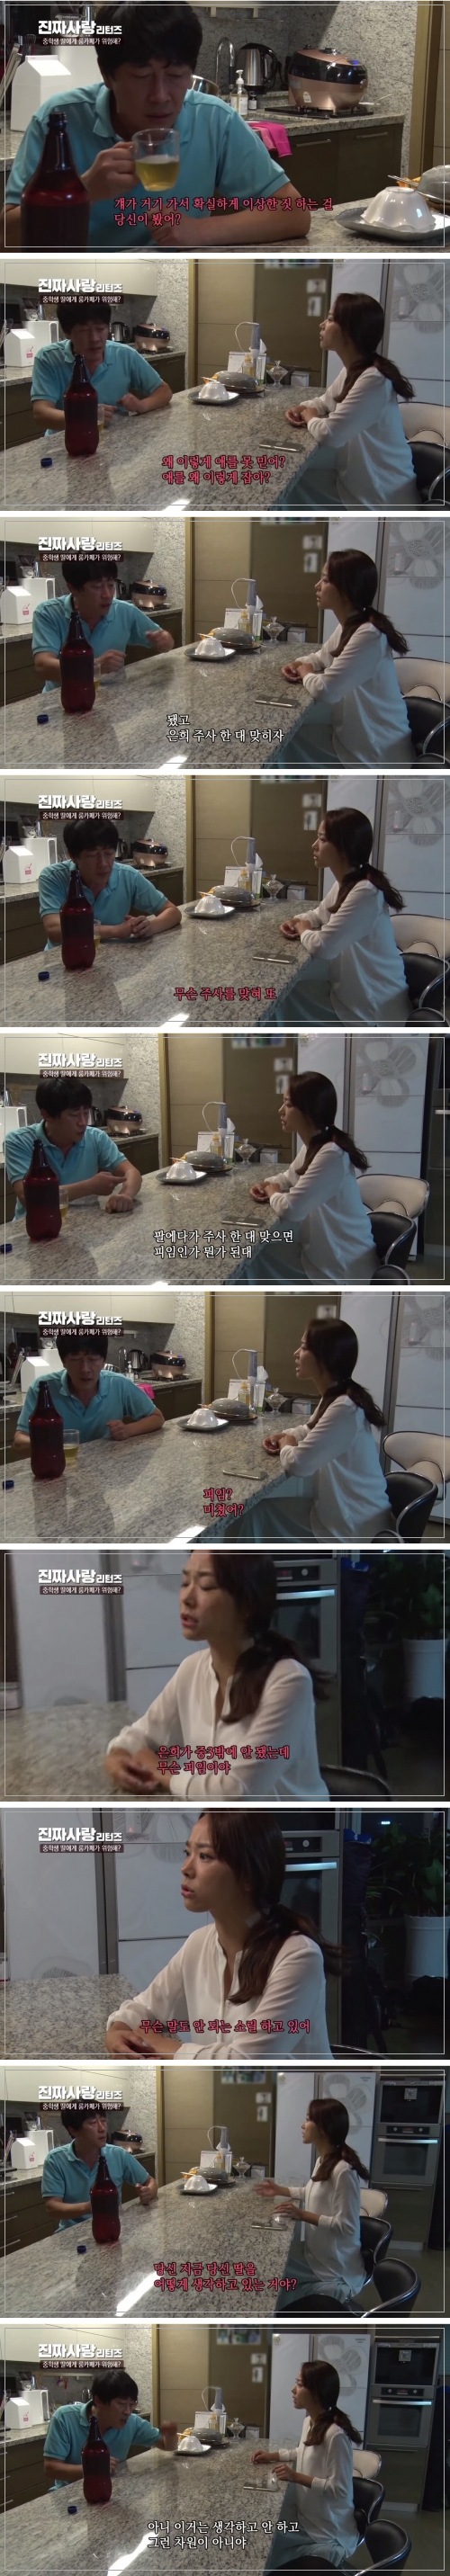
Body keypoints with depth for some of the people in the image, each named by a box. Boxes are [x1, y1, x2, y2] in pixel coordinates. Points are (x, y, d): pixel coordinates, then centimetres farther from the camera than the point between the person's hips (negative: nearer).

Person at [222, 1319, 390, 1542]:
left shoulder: (344, 1409, -26)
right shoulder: (333, 1397, 8)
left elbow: (298, 1464, -27)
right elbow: (310, 1431, 32)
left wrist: (286, 1448, -3)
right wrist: (285, 1437, 9)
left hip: (352, 1527, -10)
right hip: (340, 1511, 10)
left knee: (254, 1516, -7)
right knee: (254, 1510, 9)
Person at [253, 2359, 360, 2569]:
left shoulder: (335, 2434, -26)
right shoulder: (310, 2422, 5)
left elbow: (340, 2489, -23)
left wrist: (298, 2478, -25)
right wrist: (273, 2456, 16)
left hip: (327, 2535, -9)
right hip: (307, 2521, 9)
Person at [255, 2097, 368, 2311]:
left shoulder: (343, 2171, -26)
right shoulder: (323, 2161, 5)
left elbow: (347, 2226, -25)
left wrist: (303, 2215, -27)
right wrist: (280, 2191, 19)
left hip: (334, 2273, -9)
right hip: (316, 2258, 9)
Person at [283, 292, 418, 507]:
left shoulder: (373, 380, -27)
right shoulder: (351, 370, 5)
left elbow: (329, 434, -30)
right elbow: (326, 402, 27)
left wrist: (310, 418, -6)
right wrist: (301, 408, 3)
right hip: (358, 481, 9)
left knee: (287, 486, -7)